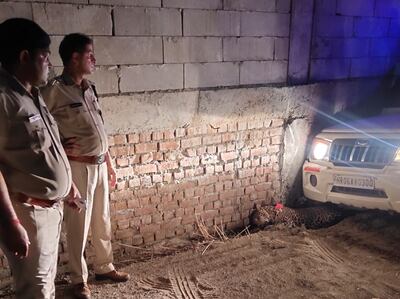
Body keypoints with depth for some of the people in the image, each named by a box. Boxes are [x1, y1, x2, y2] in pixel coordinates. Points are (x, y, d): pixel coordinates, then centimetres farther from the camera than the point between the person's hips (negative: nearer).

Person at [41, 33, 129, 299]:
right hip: (78, 166, -7)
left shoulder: (90, 88, 11)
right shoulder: (55, 90, -12)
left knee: (103, 220, 17)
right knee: (79, 224, 6)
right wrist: (57, 146, -16)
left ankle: (104, 267, 35)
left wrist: (109, 164, 16)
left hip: (100, 164, 7)